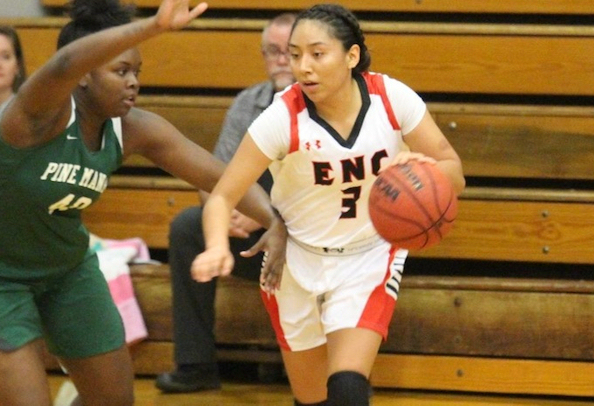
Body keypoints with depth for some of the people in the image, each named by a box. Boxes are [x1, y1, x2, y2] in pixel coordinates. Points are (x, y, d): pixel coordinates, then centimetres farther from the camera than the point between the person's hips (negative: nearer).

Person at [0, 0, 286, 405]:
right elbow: (64, 65, -53)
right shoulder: (44, 114, -30)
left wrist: (275, 220, -30)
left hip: (68, 269, 7)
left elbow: (220, 174, -12)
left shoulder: (133, 130, -12)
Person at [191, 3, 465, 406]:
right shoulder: (282, 118, -20)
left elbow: (454, 174, -8)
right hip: (297, 262, 0)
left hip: (369, 259, 0)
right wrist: (218, 248, -38)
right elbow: (222, 196, -17)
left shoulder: (391, 98, -17)